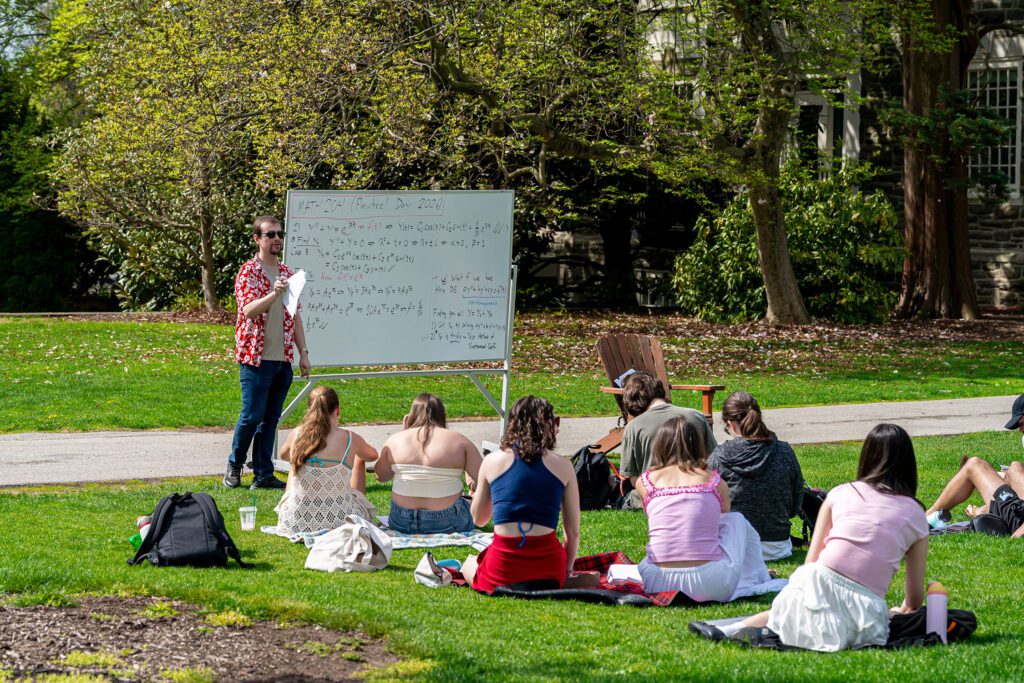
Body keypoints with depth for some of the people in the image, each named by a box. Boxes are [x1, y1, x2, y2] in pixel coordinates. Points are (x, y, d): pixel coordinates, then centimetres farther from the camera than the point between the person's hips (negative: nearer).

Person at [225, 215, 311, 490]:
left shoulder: (286, 273, 14)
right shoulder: (249, 272, -7)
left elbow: (295, 316, 17)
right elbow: (248, 310, -20)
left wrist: (303, 352, 12)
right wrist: (273, 294, -36)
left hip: (283, 359, 6)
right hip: (256, 357, -6)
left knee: (271, 418, 7)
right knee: (252, 415, -5)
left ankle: (263, 474, 11)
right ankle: (234, 466, 14)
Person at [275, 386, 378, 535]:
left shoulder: (296, 435, -8)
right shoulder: (351, 440, -12)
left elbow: (283, 455, 18)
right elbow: (373, 456, 13)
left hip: (296, 523, 2)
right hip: (340, 522, -2)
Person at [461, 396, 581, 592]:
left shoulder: (493, 461, 3)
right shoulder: (563, 466, 3)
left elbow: (478, 519, 16)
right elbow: (573, 532, 6)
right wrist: (566, 572, 20)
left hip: (503, 571, -1)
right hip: (548, 571, 1)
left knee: (469, 564, 33)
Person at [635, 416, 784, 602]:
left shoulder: (645, 482, 8)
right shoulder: (715, 482, 7)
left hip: (658, 585, 1)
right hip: (712, 586, -1)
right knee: (737, 520, 27)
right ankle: (759, 580, 38)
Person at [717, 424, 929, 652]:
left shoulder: (840, 493, 14)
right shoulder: (916, 515, 13)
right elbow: (916, 597, 16)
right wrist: (902, 612, 39)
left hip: (819, 584, 3)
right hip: (867, 607, -2)